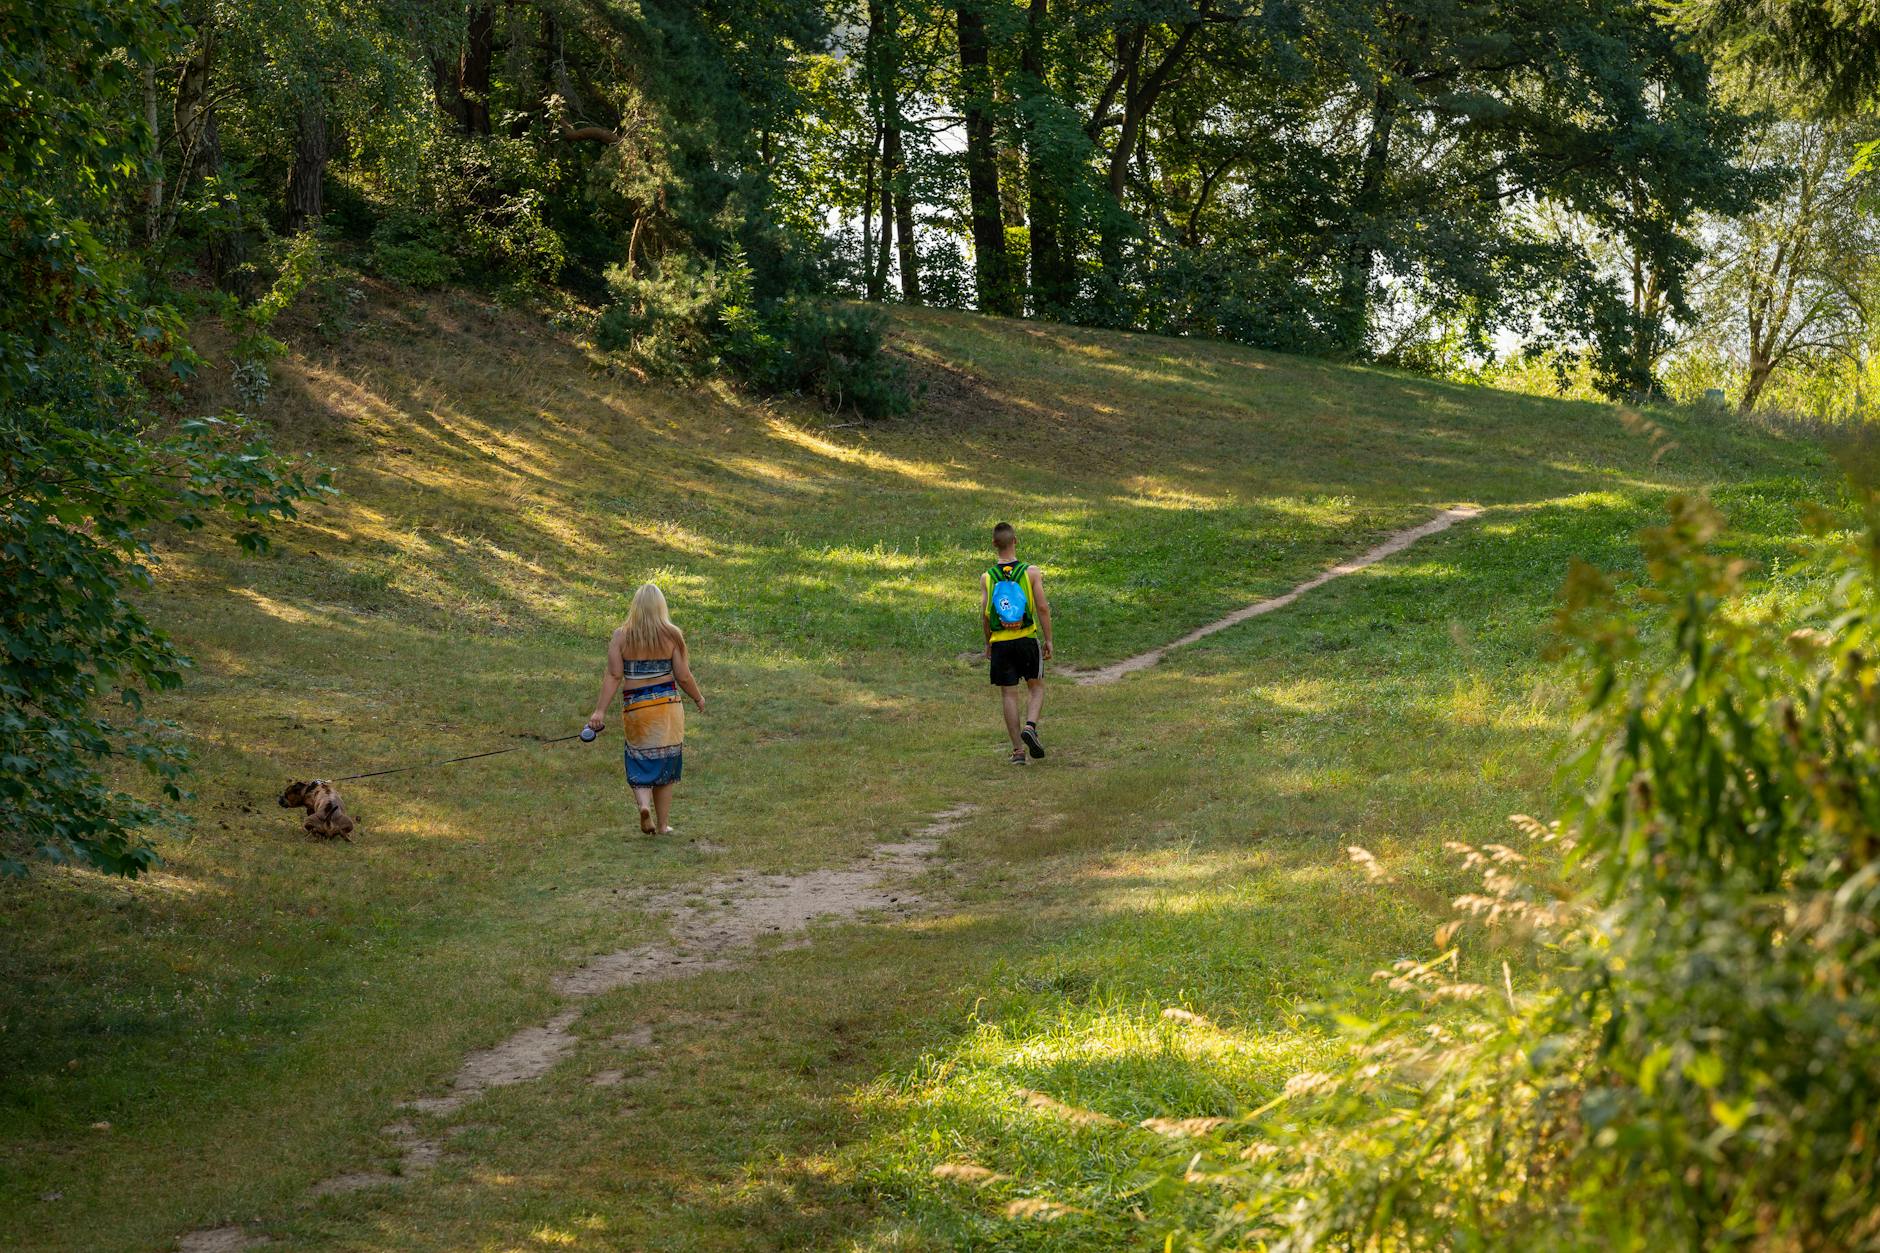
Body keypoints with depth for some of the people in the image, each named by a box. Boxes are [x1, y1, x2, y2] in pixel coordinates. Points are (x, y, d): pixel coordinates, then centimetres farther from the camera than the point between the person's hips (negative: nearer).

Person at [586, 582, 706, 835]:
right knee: (665, 764, 10)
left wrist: (600, 710, -8)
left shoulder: (621, 636, -3)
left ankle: (644, 803, -15)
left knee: (640, 760, 13)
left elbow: (613, 675, -9)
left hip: (634, 705, 0)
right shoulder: (672, 635, -4)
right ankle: (662, 825, 14)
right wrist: (698, 698, 15)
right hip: (667, 704, 0)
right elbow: (683, 676, -3)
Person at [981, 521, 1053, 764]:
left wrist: (988, 643, 13)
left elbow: (984, 614, -1)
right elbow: (1042, 608, -6)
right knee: (1036, 687, 14)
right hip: (1027, 638, -1)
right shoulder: (1031, 572, -5)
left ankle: (1018, 750, 5)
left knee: (1009, 694, 6)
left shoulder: (987, 578, -2)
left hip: (1000, 642, 1)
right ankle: (1030, 726, -12)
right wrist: (1048, 639, 2)